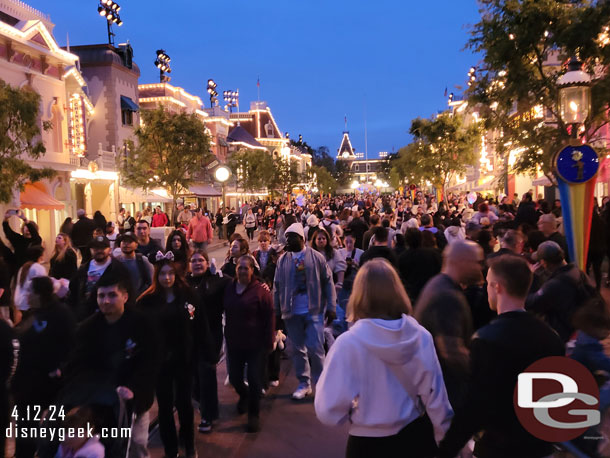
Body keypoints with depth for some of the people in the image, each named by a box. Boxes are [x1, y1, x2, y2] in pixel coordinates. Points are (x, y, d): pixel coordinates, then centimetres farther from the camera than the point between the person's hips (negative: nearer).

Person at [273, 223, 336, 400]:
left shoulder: (316, 257, -2)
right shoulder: (283, 260, 5)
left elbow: (328, 282, -1)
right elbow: (277, 286, 8)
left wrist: (331, 307, -4)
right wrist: (277, 311, 6)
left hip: (314, 311, -3)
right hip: (292, 312, 3)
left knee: (315, 348, -4)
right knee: (298, 349, 10)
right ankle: (304, 383, 25)